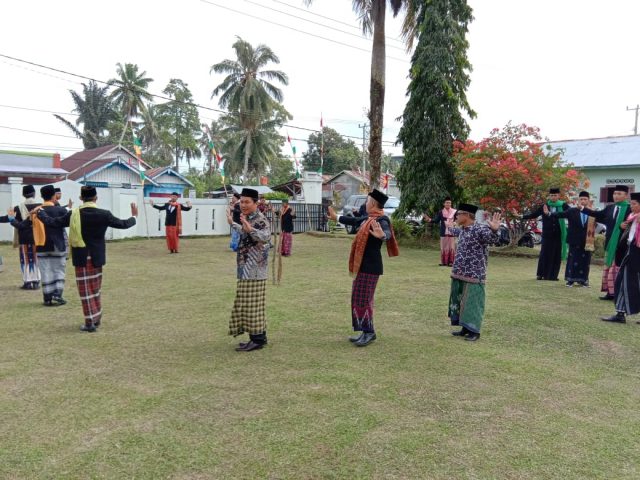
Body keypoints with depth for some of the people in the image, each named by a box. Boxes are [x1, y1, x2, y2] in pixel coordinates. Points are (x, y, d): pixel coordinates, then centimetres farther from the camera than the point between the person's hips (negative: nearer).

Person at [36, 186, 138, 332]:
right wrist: (134, 217, 22)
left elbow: (52, 222, 0)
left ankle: (90, 322, 6)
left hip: (81, 258, -2)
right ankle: (97, 318, 27)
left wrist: (41, 212, 19)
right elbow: (123, 224, 2)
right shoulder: (104, 214, -8)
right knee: (95, 288, 17)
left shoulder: (73, 214, -8)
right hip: (96, 258, 2)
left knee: (86, 290, 4)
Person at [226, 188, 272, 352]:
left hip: (254, 271, -10)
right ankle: (259, 337, 22)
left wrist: (250, 229, -49)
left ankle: (257, 339, 3)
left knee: (252, 304, -5)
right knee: (248, 305, 14)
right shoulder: (248, 219, 14)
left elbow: (265, 237, -34)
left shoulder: (260, 220, -14)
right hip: (247, 270, 10)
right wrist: (232, 224, 48)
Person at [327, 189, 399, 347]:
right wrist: (336, 217, 43)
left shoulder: (381, 220, -16)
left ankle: (369, 332, 4)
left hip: (370, 267, -10)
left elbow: (387, 233, -36)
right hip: (363, 265, 10)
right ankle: (366, 332, 22)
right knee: (360, 299, 14)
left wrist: (382, 235, -60)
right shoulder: (368, 218, 11)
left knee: (363, 299, -7)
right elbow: (354, 221, 29)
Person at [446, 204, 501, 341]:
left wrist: (494, 230, -54)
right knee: (459, 302, 15)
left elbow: (492, 239, -34)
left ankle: (474, 331, 8)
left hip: (474, 275, -9)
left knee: (472, 303, -2)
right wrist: (450, 227, 53)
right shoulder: (463, 230, 11)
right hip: (459, 274, 9)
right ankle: (465, 328, 26)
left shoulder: (480, 229, -17)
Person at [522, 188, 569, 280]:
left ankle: (553, 275, 12)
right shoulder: (544, 206, 3)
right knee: (545, 254, 1)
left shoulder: (563, 206, 1)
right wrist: (521, 216, -5)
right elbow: (533, 214, 4)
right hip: (547, 234, 0)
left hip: (558, 235, 0)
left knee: (556, 255, 4)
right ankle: (541, 274, 9)